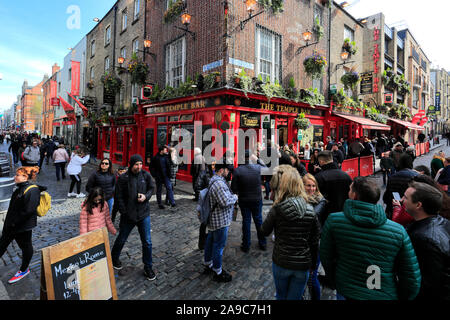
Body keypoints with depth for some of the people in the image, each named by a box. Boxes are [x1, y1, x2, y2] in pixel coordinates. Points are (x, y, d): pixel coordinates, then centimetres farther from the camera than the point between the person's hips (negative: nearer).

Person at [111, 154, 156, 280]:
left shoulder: (146, 175, -5)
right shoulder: (123, 178, -11)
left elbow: (151, 188, 7)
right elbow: (119, 197, -6)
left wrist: (146, 196, -13)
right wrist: (124, 212, -11)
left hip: (144, 214, 1)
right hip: (128, 215, -1)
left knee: (147, 242, 5)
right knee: (121, 239, 20)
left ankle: (148, 267, 23)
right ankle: (114, 258, 50)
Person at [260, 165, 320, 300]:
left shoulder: (277, 209, -19)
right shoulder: (310, 210, -9)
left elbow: (265, 231, -4)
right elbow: (315, 241, -2)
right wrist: (313, 264, 11)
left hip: (281, 263, -1)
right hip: (303, 265, 2)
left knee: (281, 296, 24)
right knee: (295, 298, 20)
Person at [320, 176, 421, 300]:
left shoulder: (333, 220, -16)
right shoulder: (399, 231, -13)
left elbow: (326, 258, -5)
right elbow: (413, 280, -7)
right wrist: (400, 297, 11)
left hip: (347, 294, -2)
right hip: (387, 296, 2)